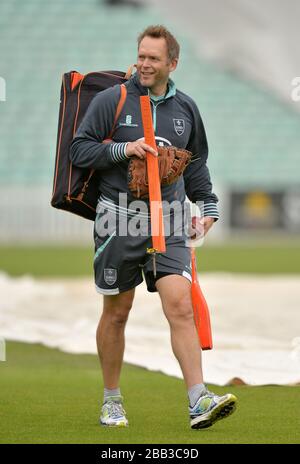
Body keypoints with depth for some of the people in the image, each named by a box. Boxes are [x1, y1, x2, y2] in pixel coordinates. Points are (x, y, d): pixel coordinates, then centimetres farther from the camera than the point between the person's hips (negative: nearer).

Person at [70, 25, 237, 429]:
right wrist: (122, 150, -14)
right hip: (119, 219, -2)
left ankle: (199, 401, -18)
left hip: (167, 222, 2)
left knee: (180, 306, -13)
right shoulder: (111, 100, 0)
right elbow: (79, 149, -1)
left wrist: (208, 207, 16)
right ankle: (112, 400, 22)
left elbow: (196, 163, 24)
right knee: (116, 313, 7)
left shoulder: (185, 108, 11)